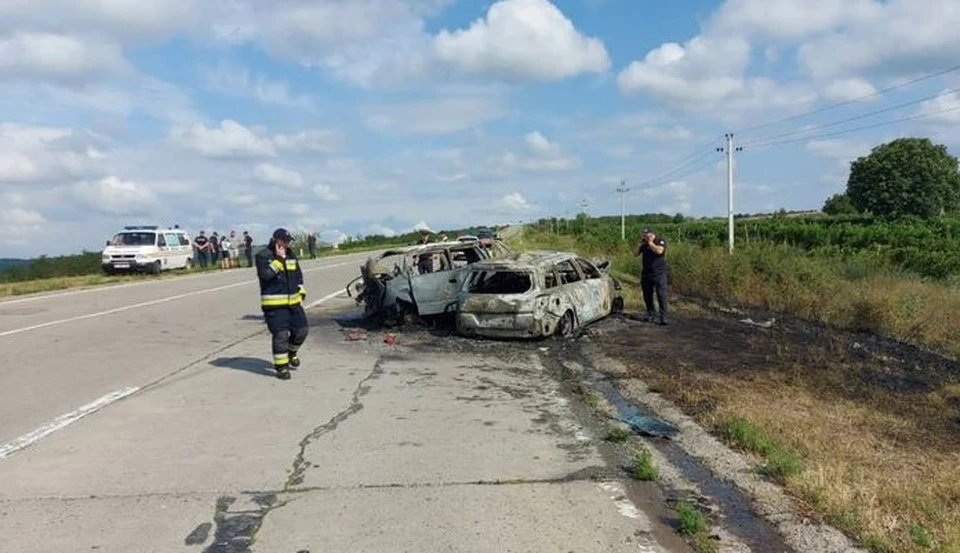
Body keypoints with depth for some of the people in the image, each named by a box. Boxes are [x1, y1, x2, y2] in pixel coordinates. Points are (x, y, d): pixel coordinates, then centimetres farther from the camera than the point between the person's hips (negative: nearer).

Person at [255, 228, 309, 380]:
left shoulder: (290, 254, 12)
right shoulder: (263, 255, -8)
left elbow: (298, 274, 20)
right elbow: (266, 274, -23)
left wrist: (301, 292, 13)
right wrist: (279, 259, -24)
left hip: (293, 301, 6)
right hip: (274, 303, -6)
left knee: (301, 330, 9)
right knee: (280, 335, -6)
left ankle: (291, 352, 36)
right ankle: (281, 366, 7)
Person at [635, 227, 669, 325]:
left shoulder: (660, 241, -4)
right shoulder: (644, 243, 12)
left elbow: (659, 251, -24)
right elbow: (636, 254, 10)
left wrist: (650, 243, -14)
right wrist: (640, 244, -2)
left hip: (659, 274, -6)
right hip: (646, 274, 6)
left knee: (661, 295, -9)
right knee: (647, 296, 8)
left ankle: (663, 317, -9)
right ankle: (651, 314, 20)